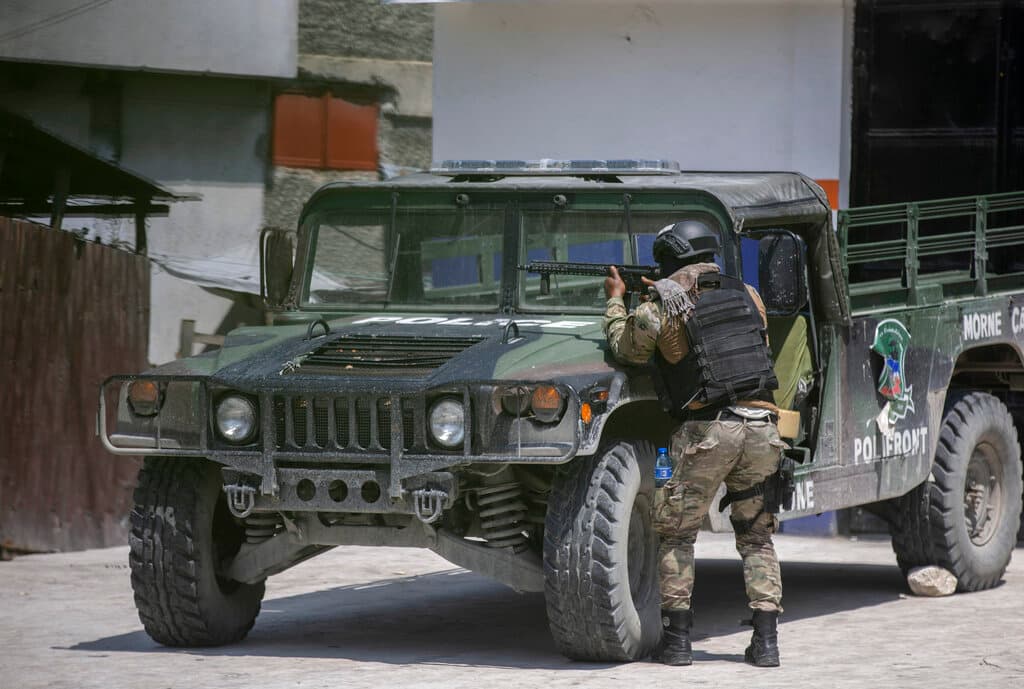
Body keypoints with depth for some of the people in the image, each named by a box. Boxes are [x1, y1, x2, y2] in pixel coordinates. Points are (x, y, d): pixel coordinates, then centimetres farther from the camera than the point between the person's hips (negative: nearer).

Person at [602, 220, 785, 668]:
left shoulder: (661, 311, -3)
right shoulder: (748, 296, 10)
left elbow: (625, 349, 13)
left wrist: (615, 302, 29)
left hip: (708, 429, -4)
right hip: (762, 425, 4)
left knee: (677, 534, 10)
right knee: (756, 536, 13)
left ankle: (676, 639, 6)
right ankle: (766, 641, 5)